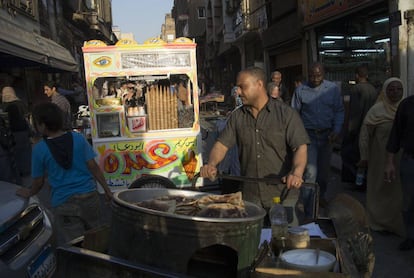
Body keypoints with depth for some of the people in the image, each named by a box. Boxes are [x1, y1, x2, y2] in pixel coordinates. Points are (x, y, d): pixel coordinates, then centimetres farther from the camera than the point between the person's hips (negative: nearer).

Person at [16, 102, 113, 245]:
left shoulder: (39, 149, -8)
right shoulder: (78, 138, -3)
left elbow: (38, 182, 1)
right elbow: (93, 167, -2)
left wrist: (29, 193, 22)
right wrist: (107, 189, 7)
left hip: (64, 204, -3)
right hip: (89, 196, 3)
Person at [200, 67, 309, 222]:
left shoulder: (286, 114, -4)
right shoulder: (237, 116, 8)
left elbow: (300, 147, -11)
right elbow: (222, 144, 3)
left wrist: (297, 173, -29)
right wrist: (212, 164, -17)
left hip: (282, 193, -3)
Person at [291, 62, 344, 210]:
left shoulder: (333, 89, 1)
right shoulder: (300, 90, -2)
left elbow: (339, 111, 3)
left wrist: (336, 130, -10)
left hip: (326, 135, 3)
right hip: (308, 135, -3)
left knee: (324, 170, 17)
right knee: (310, 172, -10)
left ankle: (320, 195, 41)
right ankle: (308, 210, -4)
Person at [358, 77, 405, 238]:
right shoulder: (377, 110, -8)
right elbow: (365, 134, -6)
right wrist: (364, 157, -6)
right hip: (381, 159, -3)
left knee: (398, 191, 8)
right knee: (380, 190, 8)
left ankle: (395, 223, 28)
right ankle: (379, 223, 27)